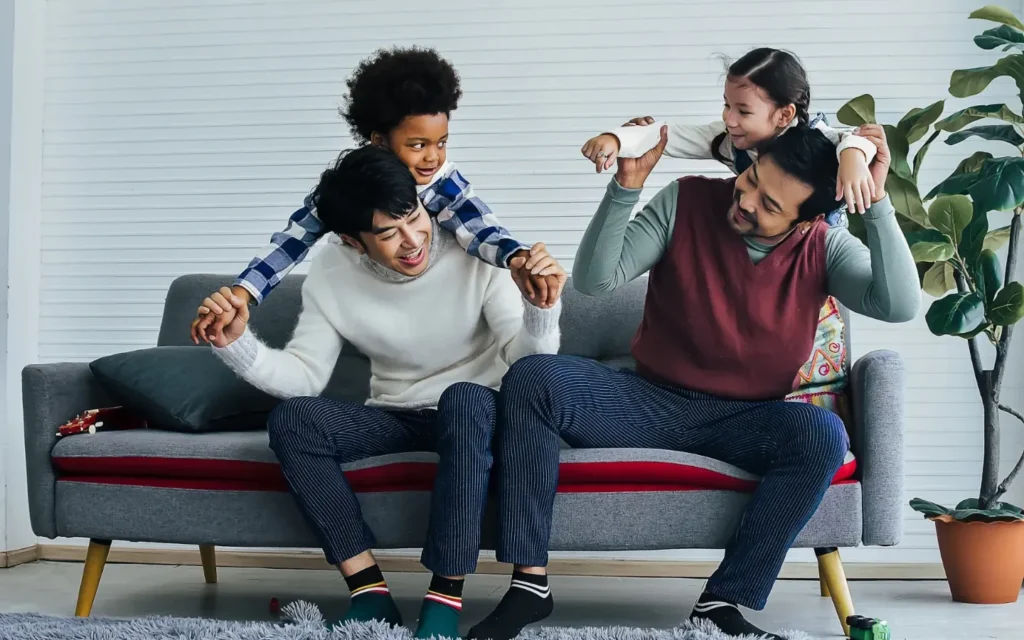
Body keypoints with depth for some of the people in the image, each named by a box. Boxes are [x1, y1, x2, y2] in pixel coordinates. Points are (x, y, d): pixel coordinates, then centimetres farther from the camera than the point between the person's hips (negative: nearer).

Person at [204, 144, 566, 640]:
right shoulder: (330, 273, -8)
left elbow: (525, 361, -21)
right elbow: (304, 375, -6)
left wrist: (541, 308, -42)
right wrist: (236, 343, -22)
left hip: (474, 411, -3)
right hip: (395, 417, 3)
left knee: (464, 398, -39)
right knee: (291, 420, -24)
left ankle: (445, 598, -33)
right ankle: (370, 593, -22)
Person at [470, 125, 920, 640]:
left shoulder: (824, 249, -5)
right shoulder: (687, 203, -7)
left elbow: (900, 305, -21)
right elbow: (593, 280, -14)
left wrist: (876, 200, -27)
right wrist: (628, 184, -25)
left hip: (744, 422, 0)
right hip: (650, 402, 0)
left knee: (823, 435, -32)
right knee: (532, 379, -24)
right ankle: (529, 584, -22)